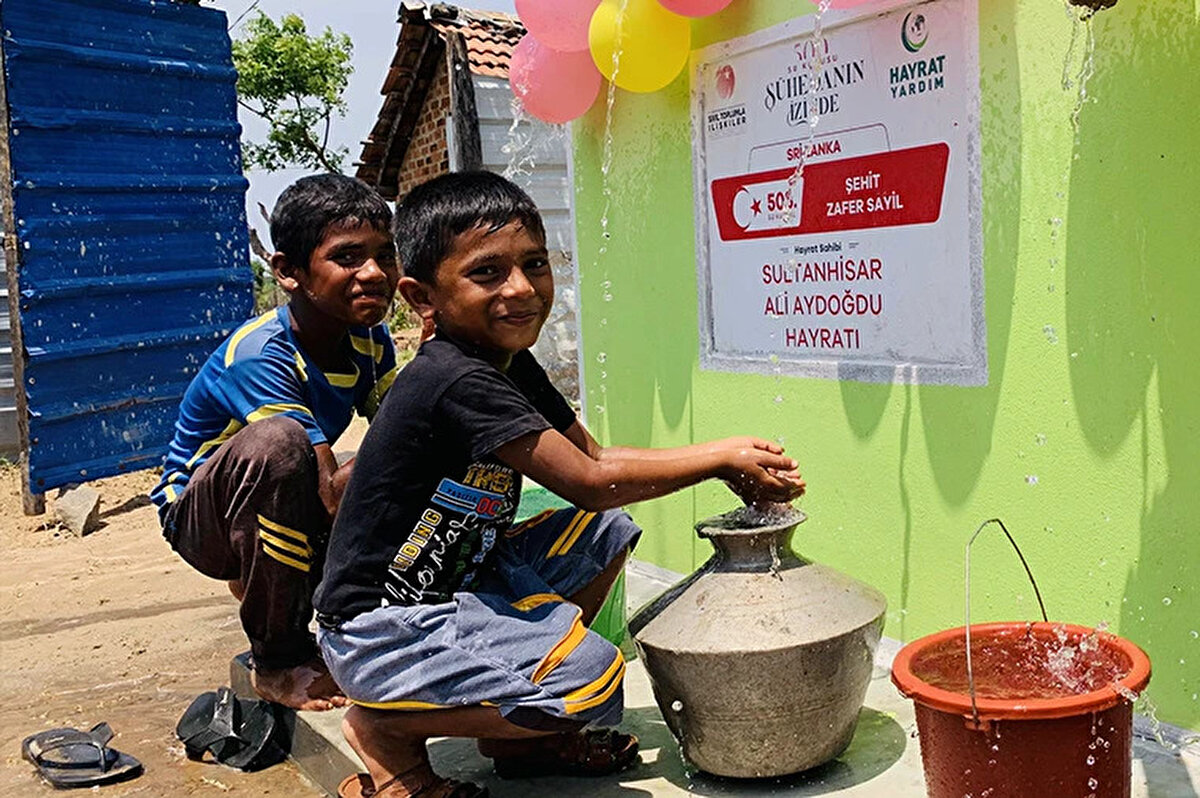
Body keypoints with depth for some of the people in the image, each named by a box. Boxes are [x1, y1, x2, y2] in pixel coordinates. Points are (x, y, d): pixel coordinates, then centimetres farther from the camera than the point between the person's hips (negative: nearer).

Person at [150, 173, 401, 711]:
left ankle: (260, 578, 13)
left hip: (283, 507, 7)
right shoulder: (259, 356, -31)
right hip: (199, 515, -7)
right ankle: (279, 660, -19)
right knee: (277, 441, -37)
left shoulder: (370, 339, -8)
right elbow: (334, 498, -36)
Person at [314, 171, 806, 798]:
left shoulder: (512, 367, 5)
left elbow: (594, 455, 8)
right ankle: (385, 728, -3)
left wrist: (732, 469, -4)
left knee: (606, 533, 9)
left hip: (455, 579, 10)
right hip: (381, 629, -10)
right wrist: (720, 455, -12)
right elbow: (588, 482, -23)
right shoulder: (460, 385, -25)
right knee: (593, 679, -22)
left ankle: (518, 734, 12)